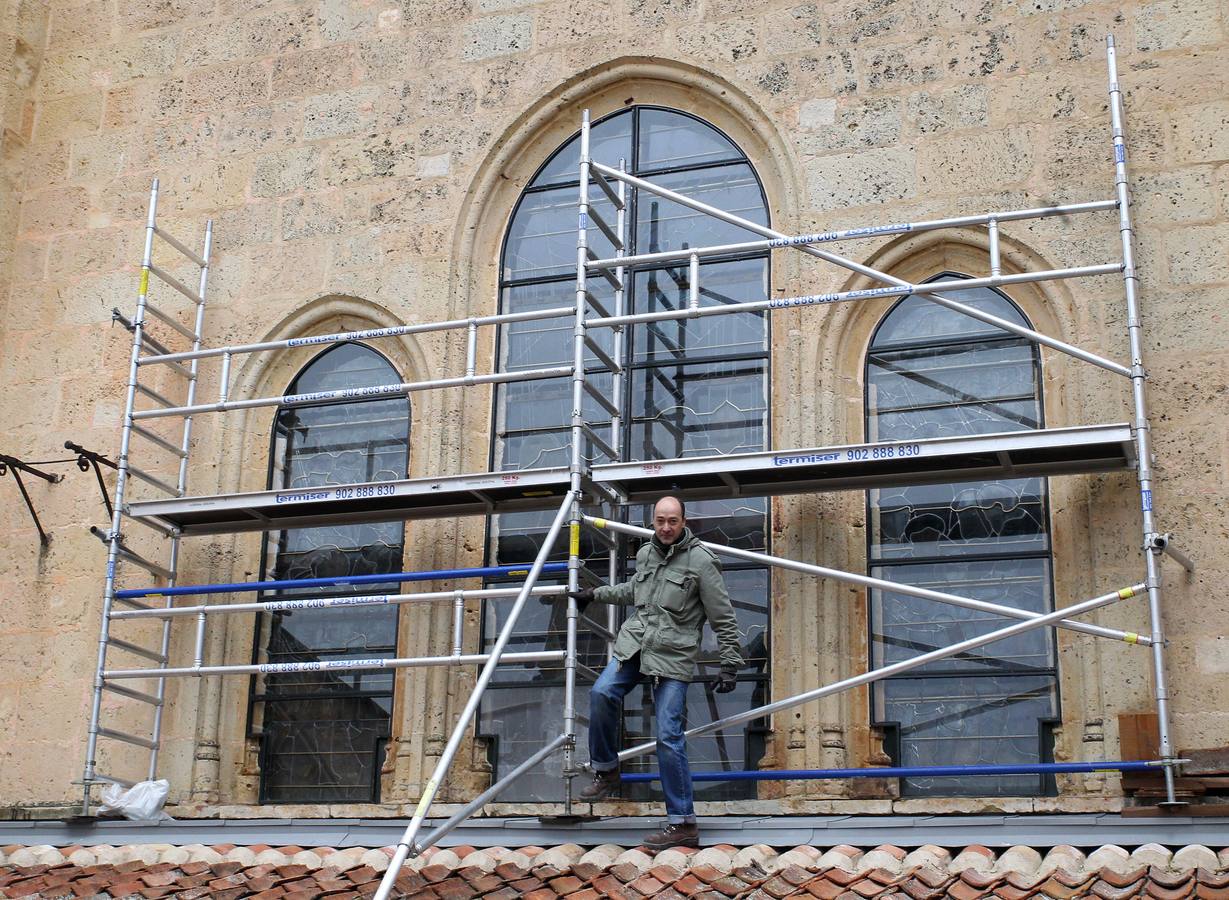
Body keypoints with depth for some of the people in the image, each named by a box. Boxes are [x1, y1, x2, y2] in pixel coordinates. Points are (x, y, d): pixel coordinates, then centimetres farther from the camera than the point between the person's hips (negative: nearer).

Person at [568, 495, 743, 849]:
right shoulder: (646, 554, 12)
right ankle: (606, 771, 2)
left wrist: (730, 665, -7)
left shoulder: (701, 560, -7)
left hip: (673, 656, -5)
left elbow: (723, 618, -4)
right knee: (602, 693, -20)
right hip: (635, 644, 5)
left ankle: (683, 824, -4)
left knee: (669, 738, -10)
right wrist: (595, 594, 39)